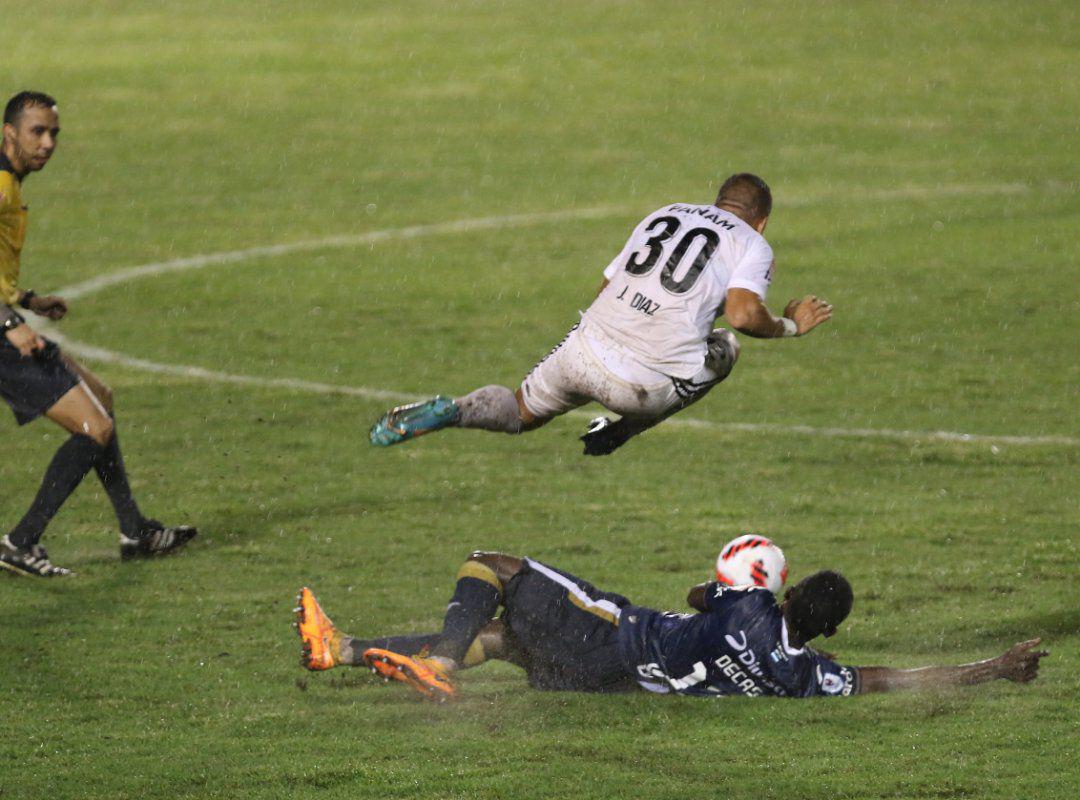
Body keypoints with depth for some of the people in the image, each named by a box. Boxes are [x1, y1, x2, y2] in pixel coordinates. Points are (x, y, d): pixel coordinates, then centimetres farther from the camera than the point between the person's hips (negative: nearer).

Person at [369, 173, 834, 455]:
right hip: (645, 385, -4)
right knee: (724, 348, 25)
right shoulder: (752, 246, 6)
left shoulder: (662, 215, 21)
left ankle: (452, 412, -5)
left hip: (583, 352, 4)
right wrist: (788, 326, 6)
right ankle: (617, 433, 14)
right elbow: (743, 313, -12)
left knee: (521, 412, 28)